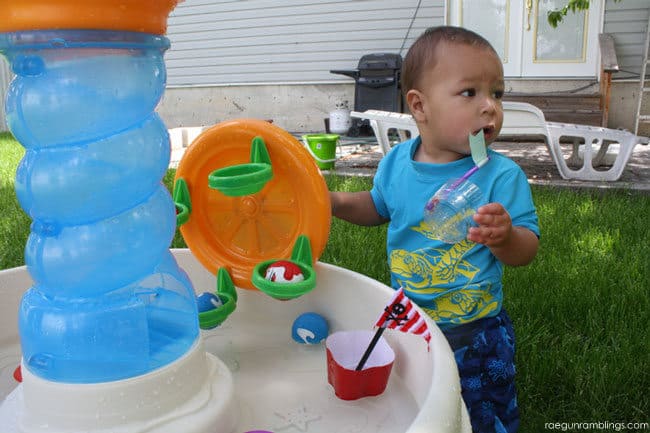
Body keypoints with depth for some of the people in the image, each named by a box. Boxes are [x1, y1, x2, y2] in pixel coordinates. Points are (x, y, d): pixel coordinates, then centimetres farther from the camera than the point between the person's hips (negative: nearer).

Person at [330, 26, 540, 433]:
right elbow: (378, 207, 12)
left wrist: (506, 237, -40)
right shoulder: (397, 162, -7)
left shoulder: (502, 175, -19)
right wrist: (336, 201, -5)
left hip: (475, 334, -3)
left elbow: (527, 250, -18)